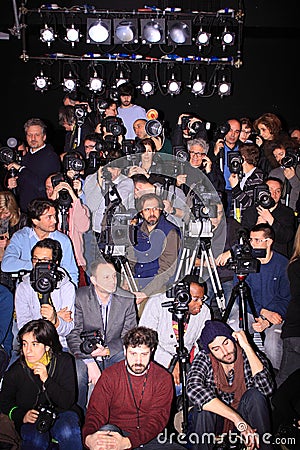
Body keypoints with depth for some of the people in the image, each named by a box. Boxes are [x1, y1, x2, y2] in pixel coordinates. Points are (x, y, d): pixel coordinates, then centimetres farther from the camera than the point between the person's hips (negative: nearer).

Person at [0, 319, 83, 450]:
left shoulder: (64, 361, -10)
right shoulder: (15, 371, -7)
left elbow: (68, 402, -12)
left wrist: (46, 380, -25)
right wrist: (22, 416, -11)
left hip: (61, 413, 0)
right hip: (31, 419, 0)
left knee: (68, 432, -32)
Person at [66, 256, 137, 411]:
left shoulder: (127, 300, -3)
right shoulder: (80, 297, -8)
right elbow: (73, 334, -11)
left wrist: (107, 350, -17)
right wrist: (90, 362, -23)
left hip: (114, 354, 1)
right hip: (85, 355, -1)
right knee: (76, 373, -30)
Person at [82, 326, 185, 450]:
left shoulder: (163, 378, -3)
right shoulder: (110, 376, -3)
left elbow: (158, 419, -11)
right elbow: (96, 413, -8)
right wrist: (89, 438, -33)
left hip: (150, 437, 3)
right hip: (116, 434, -2)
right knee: (107, 430, -34)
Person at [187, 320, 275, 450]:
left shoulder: (249, 356, -15)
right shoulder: (204, 359, -18)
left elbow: (267, 388, -32)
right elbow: (194, 389, -38)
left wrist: (247, 347, -32)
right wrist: (239, 421, -42)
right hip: (215, 420, -1)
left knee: (255, 395, -28)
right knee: (204, 406, -34)